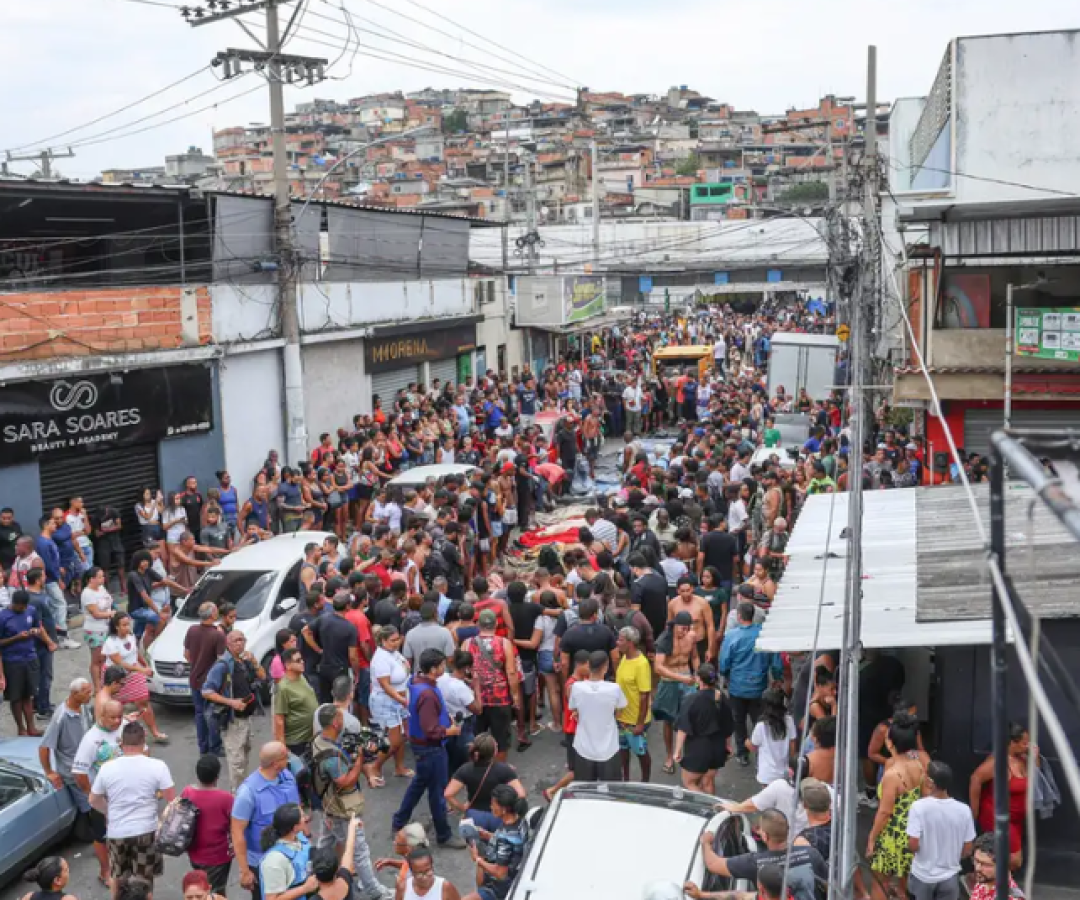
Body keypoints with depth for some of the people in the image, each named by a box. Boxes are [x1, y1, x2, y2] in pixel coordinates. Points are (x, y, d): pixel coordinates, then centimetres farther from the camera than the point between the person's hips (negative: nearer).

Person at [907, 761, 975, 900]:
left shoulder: (919, 807, -21)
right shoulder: (963, 810, -13)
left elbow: (913, 845, -20)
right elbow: (967, 851, -5)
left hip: (922, 875, -2)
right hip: (950, 876, 2)